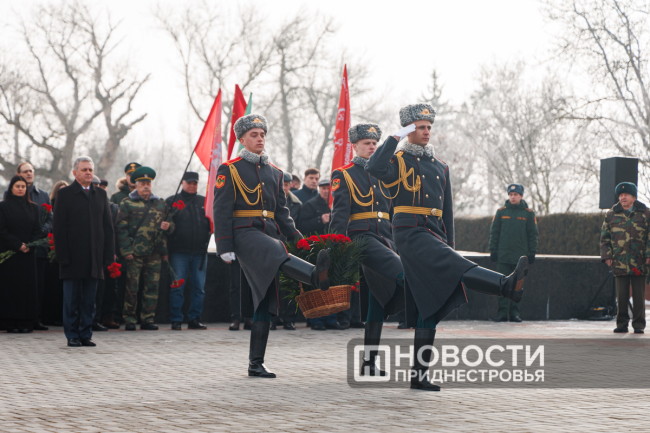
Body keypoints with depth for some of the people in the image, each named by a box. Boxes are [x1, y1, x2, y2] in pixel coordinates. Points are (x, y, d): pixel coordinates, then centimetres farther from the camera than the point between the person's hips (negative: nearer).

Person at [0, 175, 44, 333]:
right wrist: (17, 245, -13)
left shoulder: (33, 208, 12)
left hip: (28, 255, 3)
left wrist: (29, 245, -9)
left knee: (28, 287, 0)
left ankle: (26, 323, 2)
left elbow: (38, 231, 8)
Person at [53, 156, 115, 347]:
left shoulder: (100, 194, 11)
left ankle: (85, 335, 13)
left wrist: (109, 253, 2)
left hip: (94, 258, 3)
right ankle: (72, 336, 8)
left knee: (89, 300, 7)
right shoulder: (65, 194, 0)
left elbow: (108, 226, 11)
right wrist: (63, 255, -11)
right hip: (73, 257, -3)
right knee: (71, 299, 2)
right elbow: (59, 227, -3)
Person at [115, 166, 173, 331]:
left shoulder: (160, 203, 15)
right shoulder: (127, 203, 3)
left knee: (152, 287, 2)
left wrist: (168, 226, -1)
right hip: (134, 253, -4)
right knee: (132, 286, -3)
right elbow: (121, 228, -2)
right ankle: (129, 320, 5)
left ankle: (147, 319, 9)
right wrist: (126, 250, -10)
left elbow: (169, 223, 24)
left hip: (155, 254, 4)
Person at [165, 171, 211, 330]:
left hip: (200, 252, 3)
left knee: (199, 287, 4)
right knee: (177, 287, -3)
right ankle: (176, 320, 3)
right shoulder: (172, 201, 7)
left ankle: (194, 319, 12)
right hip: (179, 251, -3)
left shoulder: (204, 202, 14)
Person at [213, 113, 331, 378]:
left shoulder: (274, 173, 19)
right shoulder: (229, 170, 2)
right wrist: (225, 248, -12)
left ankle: (256, 364, 3)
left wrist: (297, 237, 7)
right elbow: (221, 211, -4)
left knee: (265, 302, 1)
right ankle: (317, 277, -65)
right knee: (277, 254, -37)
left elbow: (281, 212, 22)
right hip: (244, 233, -6)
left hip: (269, 234, 6)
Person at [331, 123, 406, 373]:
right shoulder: (343, 175, 3)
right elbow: (339, 214, -7)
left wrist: (395, 243, 17)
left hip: (384, 240, 6)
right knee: (403, 272, -30)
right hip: (361, 238, -6)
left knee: (379, 301, 4)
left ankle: (369, 363, 8)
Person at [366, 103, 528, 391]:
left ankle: (419, 375, 7)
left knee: (430, 308, 4)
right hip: (411, 234, -8)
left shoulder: (440, 167, 21)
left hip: (434, 236, 8)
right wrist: (396, 137, -16)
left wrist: (448, 244, 18)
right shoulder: (399, 160, 1)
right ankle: (506, 285, -55)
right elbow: (374, 167, -23)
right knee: (454, 266, -30)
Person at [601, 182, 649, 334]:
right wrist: (607, 255, 2)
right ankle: (622, 324, 9)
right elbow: (605, 236, 12)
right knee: (621, 296, 2)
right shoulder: (611, 214, 10)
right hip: (619, 263, 1)